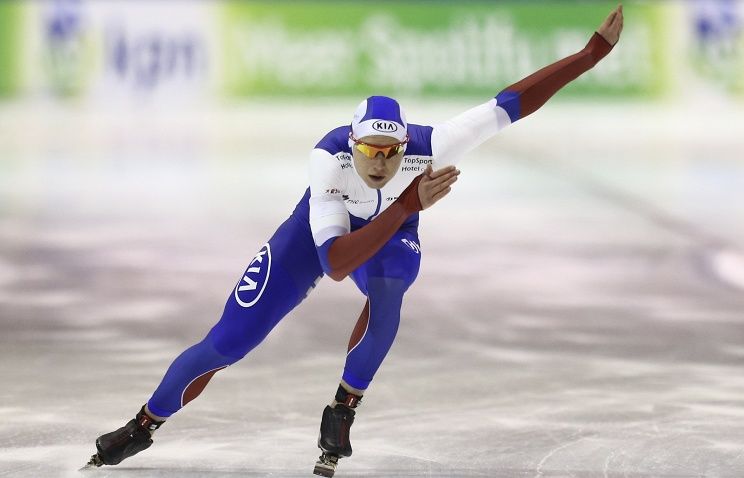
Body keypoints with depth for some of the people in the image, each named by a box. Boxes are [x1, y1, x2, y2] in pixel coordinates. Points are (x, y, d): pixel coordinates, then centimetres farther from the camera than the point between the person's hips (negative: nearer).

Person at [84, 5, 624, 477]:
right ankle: (143, 426, 21)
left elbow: (513, 102, -36)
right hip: (321, 230, -1)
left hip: (392, 233, 1)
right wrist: (407, 204, -54)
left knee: (388, 287, -39)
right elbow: (334, 265, -46)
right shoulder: (329, 157, -40)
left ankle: (341, 416, -19)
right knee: (224, 346, -6)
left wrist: (593, 52, -41)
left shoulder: (431, 146, -38)